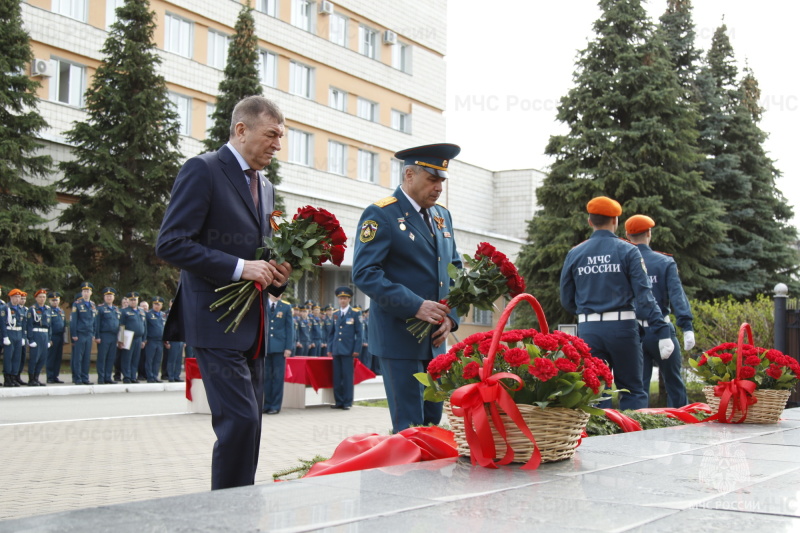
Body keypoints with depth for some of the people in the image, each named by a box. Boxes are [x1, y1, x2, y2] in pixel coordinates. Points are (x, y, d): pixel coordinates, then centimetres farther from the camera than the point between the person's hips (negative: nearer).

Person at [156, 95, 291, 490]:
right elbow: (170, 243, -15)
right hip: (217, 320, -8)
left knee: (248, 423, 9)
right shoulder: (203, 171, -6)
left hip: (252, 325, 8)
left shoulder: (266, 187, 19)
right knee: (240, 418, -15)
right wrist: (240, 268, -20)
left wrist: (277, 275, 3)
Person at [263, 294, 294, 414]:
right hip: (264, 346, 1)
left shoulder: (286, 307, 7)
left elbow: (290, 328, 5)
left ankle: (275, 405, 4)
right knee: (265, 376, 3)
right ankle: (266, 404, 10)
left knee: (278, 376, 0)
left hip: (279, 346, -1)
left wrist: (289, 347, -3)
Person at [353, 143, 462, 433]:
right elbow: (365, 273, -16)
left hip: (435, 339, 7)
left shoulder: (442, 216, 14)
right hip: (399, 337, -7)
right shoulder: (380, 215, -8)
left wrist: (450, 316, 1)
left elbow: (455, 268, 18)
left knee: (433, 421, 10)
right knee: (410, 428, -5)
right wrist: (416, 306, -23)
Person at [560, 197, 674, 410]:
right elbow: (644, 296, -9)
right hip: (621, 327, -2)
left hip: (588, 329, 2)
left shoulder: (574, 254, 7)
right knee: (633, 392, 6)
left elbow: (566, 301, 11)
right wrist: (662, 332, -9)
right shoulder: (627, 251, -2)